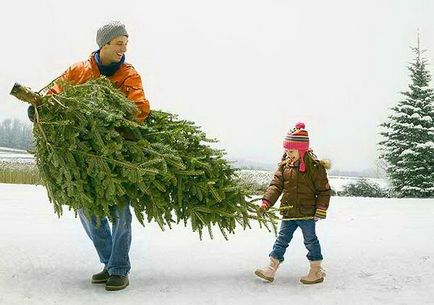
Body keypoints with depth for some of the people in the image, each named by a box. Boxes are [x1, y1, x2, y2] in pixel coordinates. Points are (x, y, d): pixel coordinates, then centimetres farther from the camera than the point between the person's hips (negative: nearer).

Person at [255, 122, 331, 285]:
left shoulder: (314, 166, -12)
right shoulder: (284, 165, 3)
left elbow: (324, 190, -8)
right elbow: (276, 185, 2)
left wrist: (320, 210, -12)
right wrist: (267, 201, -10)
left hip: (307, 213, -5)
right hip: (288, 212, 5)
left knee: (310, 241, 8)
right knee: (282, 239, 9)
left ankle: (316, 271, 22)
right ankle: (271, 269, 13)